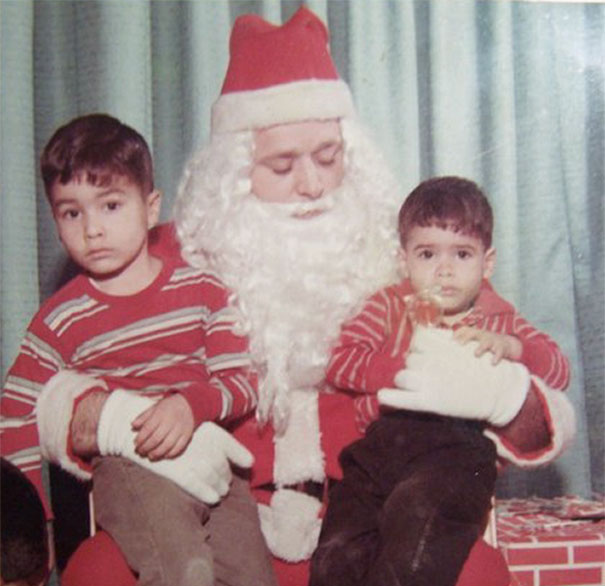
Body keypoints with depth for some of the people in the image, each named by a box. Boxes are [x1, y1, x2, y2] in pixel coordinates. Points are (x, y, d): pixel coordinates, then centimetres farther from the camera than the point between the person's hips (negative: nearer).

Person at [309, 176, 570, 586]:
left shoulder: (499, 319, 25)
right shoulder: (389, 306, 23)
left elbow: (559, 371, 18)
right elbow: (340, 360, 10)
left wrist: (510, 346, 1)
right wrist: (405, 364, -2)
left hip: (460, 443, -1)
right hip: (381, 439, 2)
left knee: (419, 509, -35)